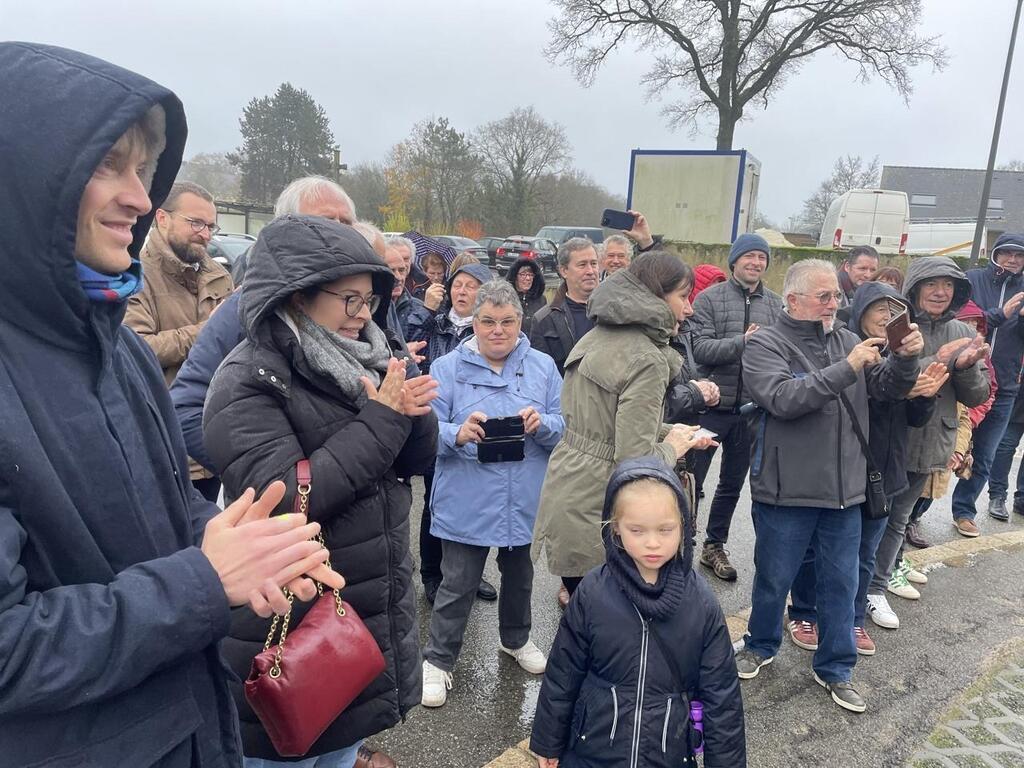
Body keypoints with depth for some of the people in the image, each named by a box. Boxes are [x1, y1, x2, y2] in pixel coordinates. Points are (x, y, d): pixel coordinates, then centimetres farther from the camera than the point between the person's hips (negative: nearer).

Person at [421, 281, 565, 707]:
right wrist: (458, 433, -29)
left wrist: (541, 424, -21)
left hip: (525, 501, 4)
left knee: (519, 575, 22)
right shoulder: (448, 368, -5)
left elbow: (562, 428, 1)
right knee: (458, 584, 4)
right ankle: (438, 660, 23)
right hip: (466, 503, -3)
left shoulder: (543, 367, 2)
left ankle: (515, 639, 47)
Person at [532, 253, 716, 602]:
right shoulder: (647, 361, -19)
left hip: (562, 494, 8)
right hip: (593, 517, -8)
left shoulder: (597, 337, 7)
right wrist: (671, 447, -3)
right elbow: (635, 461, -22)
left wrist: (667, 431, 13)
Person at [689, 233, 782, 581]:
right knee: (691, 481, 5)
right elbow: (700, 348, -15)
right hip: (711, 405, -4)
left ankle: (714, 546, 34)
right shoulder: (710, 298, -5)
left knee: (732, 484, 17)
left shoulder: (775, 304, 4)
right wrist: (742, 342, -26)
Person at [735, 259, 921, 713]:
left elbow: (889, 389, 6)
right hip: (786, 492, -4)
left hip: (845, 490, 5)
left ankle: (835, 668, 32)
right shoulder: (765, 345, -10)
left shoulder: (846, 340, 7)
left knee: (841, 583, 15)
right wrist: (846, 369, -28)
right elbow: (783, 398, -25)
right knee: (774, 579, 13)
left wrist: (906, 359, -13)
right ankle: (760, 645, 38)